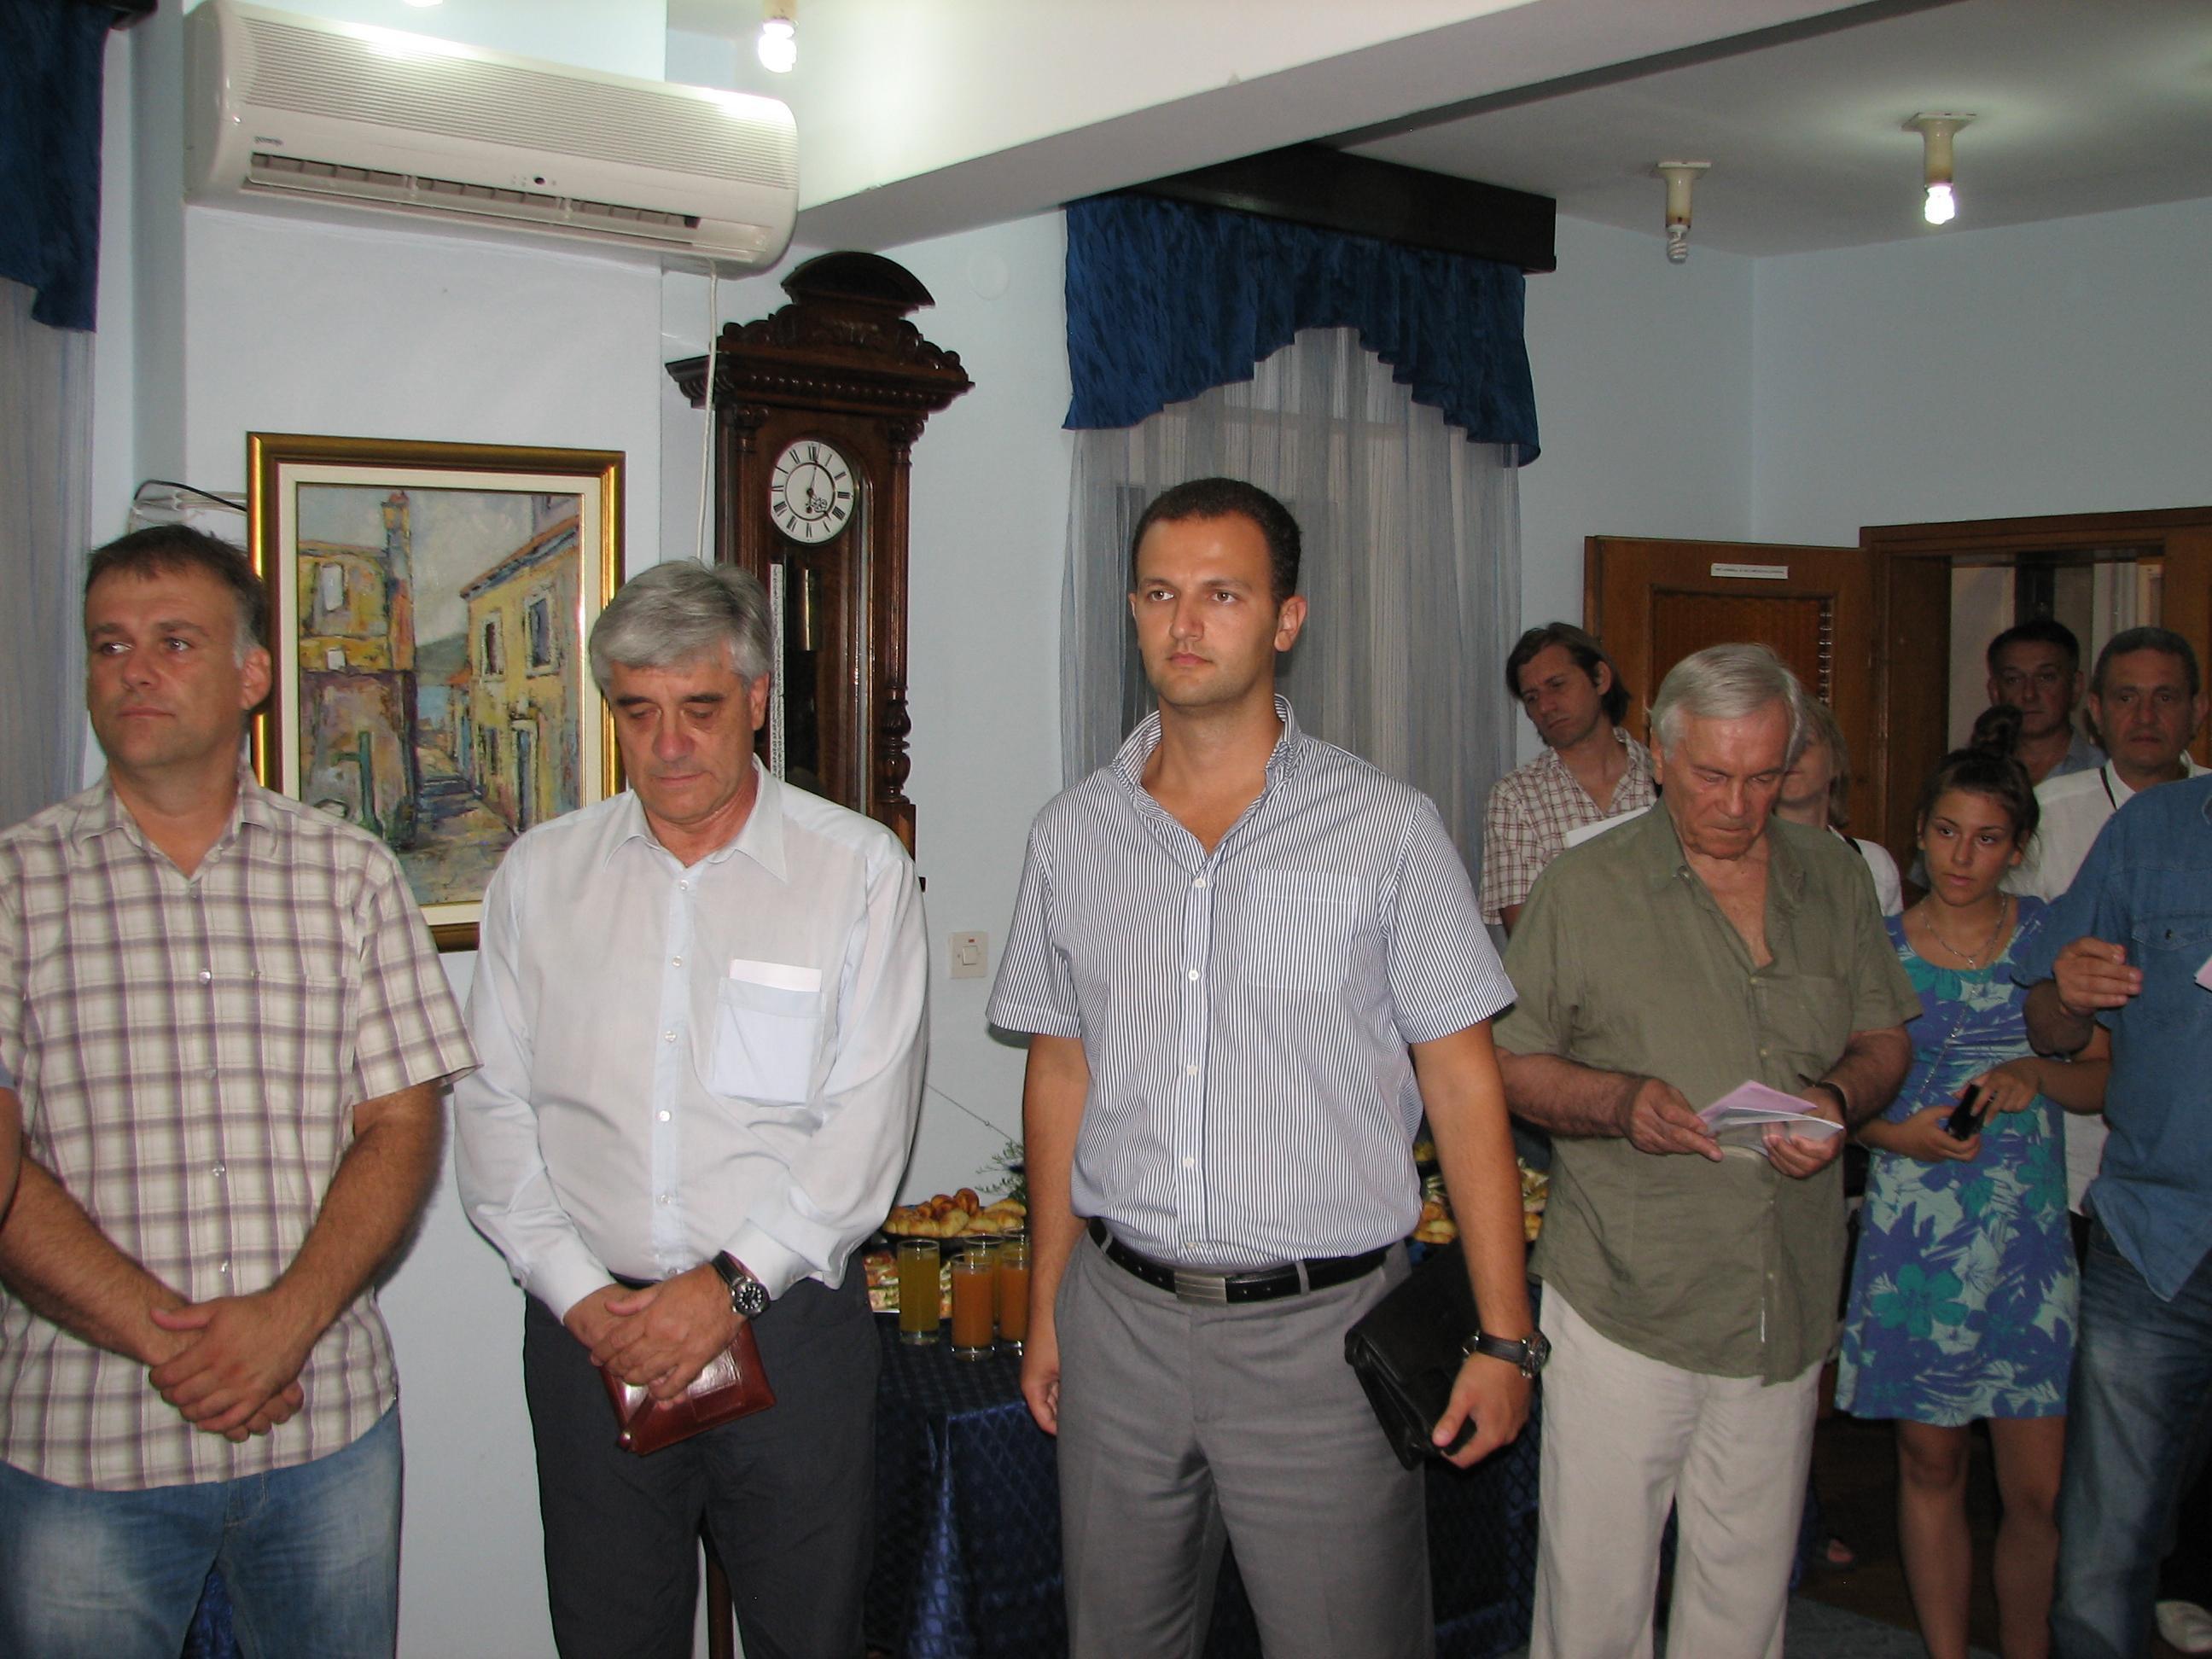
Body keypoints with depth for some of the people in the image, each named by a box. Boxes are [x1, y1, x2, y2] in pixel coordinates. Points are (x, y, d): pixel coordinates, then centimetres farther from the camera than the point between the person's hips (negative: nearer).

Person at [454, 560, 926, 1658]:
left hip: (787, 1322, -2)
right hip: (588, 1331, 2)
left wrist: (734, 1284, -14)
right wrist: (578, 1295, -7)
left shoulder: (859, 869, -3)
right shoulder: (540, 874, 6)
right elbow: (494, 1111, 4)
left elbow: (867, 1121, -7)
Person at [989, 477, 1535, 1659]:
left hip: (1319, 1326, -3)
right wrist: (1046, 1312, 11)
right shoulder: (1074, 835, 4)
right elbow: (1061, 1076, 11)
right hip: (1122, 1316, 3)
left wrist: (1504, 1337, -6)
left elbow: (1463, 1085, -3)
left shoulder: (1387, 829, -5)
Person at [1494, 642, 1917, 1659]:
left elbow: (1886, 1039, 15)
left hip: (1786, 1305, 4)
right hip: (1623, 1303, -3)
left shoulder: (1833, 878, 9)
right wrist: (1618, 1101, -21)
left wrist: (1841, 1100, -8)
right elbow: (1509, 1064, -2)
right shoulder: (1585, 888, -3)